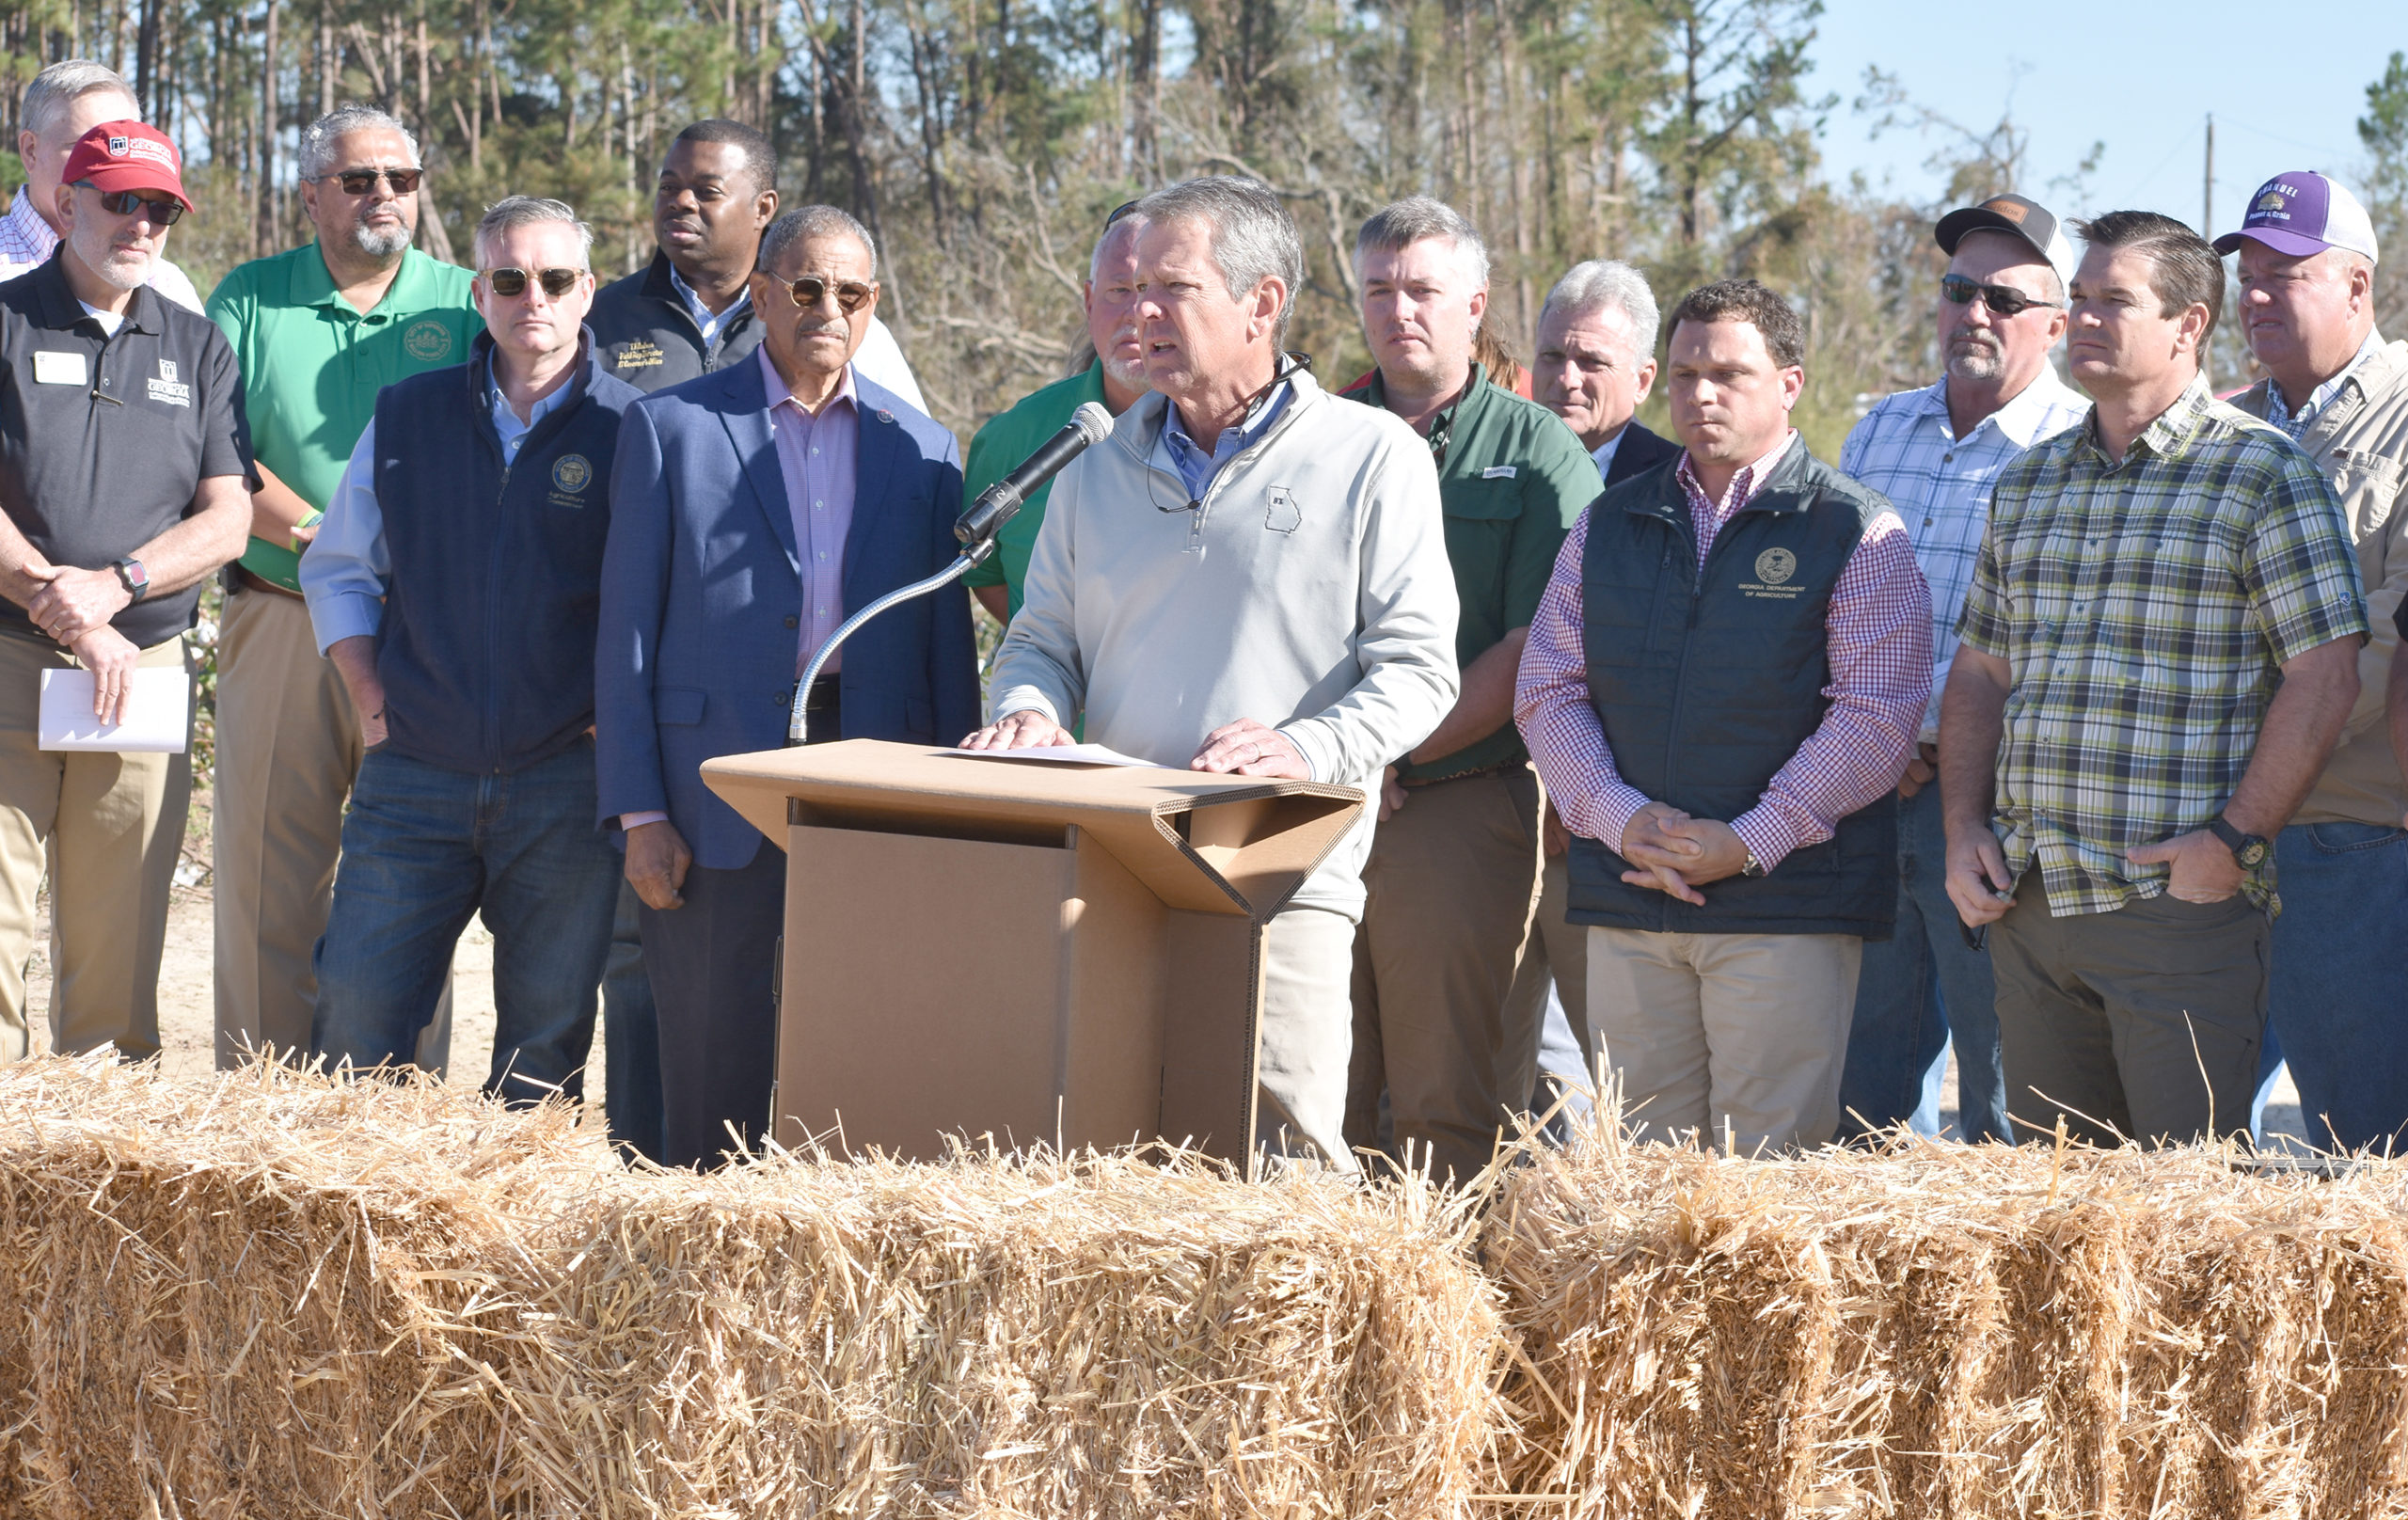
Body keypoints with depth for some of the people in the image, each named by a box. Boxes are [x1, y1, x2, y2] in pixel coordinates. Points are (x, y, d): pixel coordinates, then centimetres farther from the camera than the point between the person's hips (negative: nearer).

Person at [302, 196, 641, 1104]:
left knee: (545, 1045, 3)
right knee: (355, 1021, -4)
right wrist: (371, 700, 5)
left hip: (566, 786, -2)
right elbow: (337, 570, 17)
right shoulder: (408, 416, 9)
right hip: (414, 776, 2)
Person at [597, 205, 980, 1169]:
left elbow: (947, 644, 10)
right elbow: (628, 629, 2)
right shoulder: (673, 429, 4)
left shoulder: (922, 449, 10)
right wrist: (639, 812, -5)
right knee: (714, 1063, 1)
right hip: (720, 789, -2)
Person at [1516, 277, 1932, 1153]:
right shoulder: (1607, 527, 15)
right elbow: (1547, 692, 10)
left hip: (1787, 907, -4)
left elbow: (1877, 714, -7)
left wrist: (1751, 842, -13)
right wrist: (1620, 818, -7)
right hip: (1627, 903, 4)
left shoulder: (1856, 532, 1)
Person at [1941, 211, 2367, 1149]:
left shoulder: (2261, 471, -3)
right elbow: (1980, 672, 20)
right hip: (2028, 901, 6)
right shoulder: (2028, 484, 16)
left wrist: (2235, 840, -15)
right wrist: (1964, 833, 6)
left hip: (2180, 906, -6)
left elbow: (2324, 673, -9)